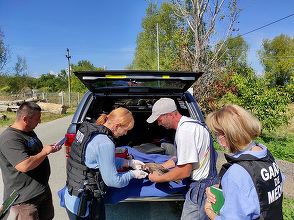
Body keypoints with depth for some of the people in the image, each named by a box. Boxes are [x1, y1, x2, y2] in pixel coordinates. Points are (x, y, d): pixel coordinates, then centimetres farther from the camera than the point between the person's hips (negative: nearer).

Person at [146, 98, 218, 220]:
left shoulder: (185, 130, -24)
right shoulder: (189, 123, 8)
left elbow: (184, 171, -24)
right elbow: (183, 157, 18)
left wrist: (158, 178, -10)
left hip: (201, 187, -10)